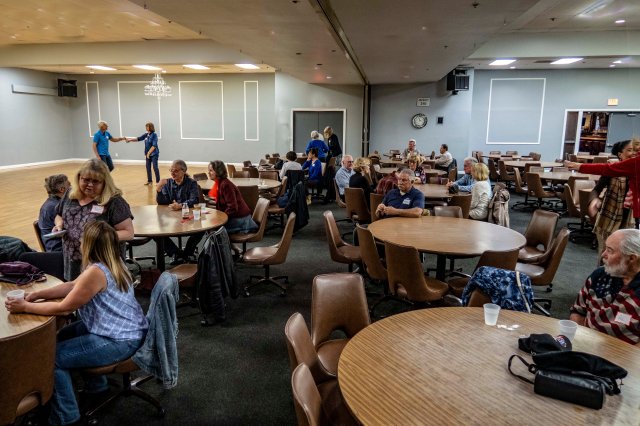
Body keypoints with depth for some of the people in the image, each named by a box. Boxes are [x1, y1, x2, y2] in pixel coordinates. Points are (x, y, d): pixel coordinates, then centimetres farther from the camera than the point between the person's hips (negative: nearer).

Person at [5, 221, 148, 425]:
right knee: (63, 336, 26)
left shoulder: (96, 272, -25)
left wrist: (25, 307, -8)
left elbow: (64, 308, -18)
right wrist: (37, 294, 6)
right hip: (128, 331, 10)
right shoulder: (112, 263, 5)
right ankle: (97, 382, 40)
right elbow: (73, 286, 13)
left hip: (120, 342, -10)